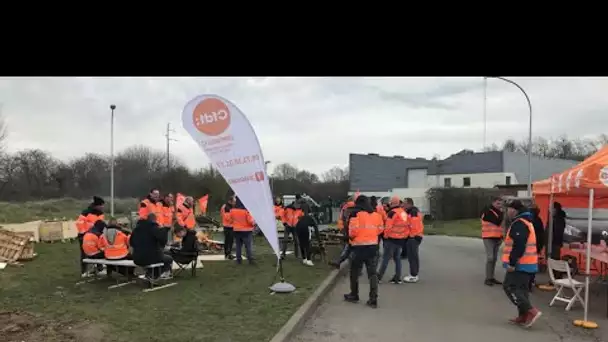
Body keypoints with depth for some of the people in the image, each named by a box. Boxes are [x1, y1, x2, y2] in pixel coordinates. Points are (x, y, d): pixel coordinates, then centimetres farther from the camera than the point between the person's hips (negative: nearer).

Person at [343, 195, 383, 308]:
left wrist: (351, 237, 4)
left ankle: (354, 295, 26)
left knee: (355, 272, 14)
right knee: (372, 273, 8)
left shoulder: (356, 213, -10)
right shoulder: (376, 214, 6)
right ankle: (373, 299, 5)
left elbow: (353, 230, -16)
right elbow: (380, 229, 11)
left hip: (359, 247, -4)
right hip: (373, 246, 4)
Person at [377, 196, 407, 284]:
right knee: (397, 258, 14)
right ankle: (397, 278, 14)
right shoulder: (404, 212, 9)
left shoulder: (392, 212, -15)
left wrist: (386, 236, -4)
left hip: (392, 238, -7)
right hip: (401, 239, 7)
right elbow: (405, 225, 14)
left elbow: (388, 226, -17)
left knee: (386, 258, -2)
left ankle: (379, 277, 2)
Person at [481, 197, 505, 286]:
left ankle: (491, 277, 16)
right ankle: (487, 279, -8)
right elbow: (497, 222, -20)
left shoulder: (498, 212, 14)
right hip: (489, 238, -8)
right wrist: (501, 213, -10)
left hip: (496, 238, 8)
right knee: (490, 258, -11)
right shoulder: (488, 212, -12)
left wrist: (501, 237, 9)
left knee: (494, 258, 9)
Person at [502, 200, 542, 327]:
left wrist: (512, 262, -23)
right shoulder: (525, 222, 17)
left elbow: (518, 246, -26)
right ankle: (523, 316, 18)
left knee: (510, 286, -7)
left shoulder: (519, 224, -17)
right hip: (528, 263, 10)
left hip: (520, 264, -10)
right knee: (521, 288, 14)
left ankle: (532, 311, -12)